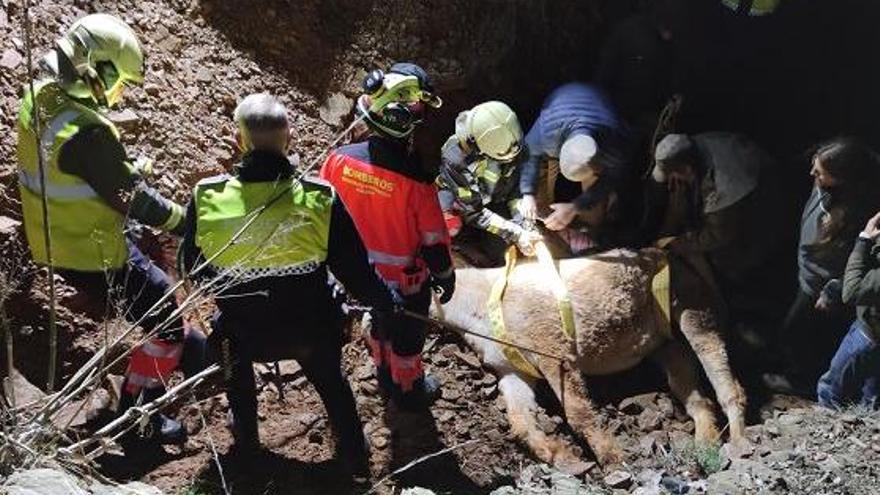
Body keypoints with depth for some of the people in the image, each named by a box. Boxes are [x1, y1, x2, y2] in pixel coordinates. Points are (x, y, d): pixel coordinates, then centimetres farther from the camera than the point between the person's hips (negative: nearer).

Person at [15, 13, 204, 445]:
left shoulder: (37, 100, -5)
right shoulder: (88, 134, -33)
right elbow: (132, 198, -24)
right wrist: (184, 221, -11)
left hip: (52, 240, 9)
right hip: (91, 253, -9)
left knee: (156, 288, 27)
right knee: (163, 318, 4)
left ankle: (190, 352, 46)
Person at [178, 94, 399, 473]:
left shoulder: (206, 198, -23)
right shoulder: (320, 199, -26)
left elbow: (193, 269, -6)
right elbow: (353, 270, -15)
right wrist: (383, 301, 6)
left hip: (244, 333, 1)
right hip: (311, 331, 0)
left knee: (237, 364, 37)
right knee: (331, 383, 32)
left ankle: (246, 442, 52)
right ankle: (354, 455, 48)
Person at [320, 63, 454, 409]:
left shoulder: (339, 159, -21)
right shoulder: (415, 180, -34)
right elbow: (434, 239, -21)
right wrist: (445, 275, -1)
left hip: (361, 272, 5)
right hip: (405, 280, -4)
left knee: (380, 322, 31)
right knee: (407, 335, 22)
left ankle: (385, 375, 55)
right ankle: (408, 390, 46)